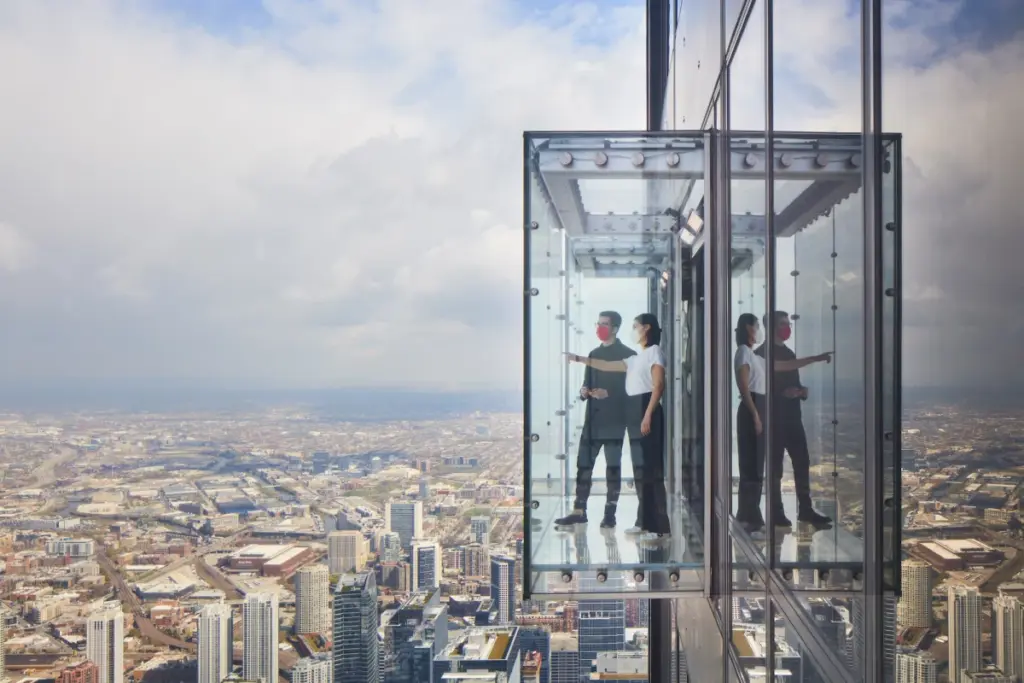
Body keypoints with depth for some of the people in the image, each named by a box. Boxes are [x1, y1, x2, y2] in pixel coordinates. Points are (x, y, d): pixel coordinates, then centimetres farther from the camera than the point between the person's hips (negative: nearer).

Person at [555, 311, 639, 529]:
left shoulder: (627, 355, -3)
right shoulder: (594, 354, 18)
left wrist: (609, 393, -21)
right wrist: (584, 391, 1)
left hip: (614, 420, -6)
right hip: (593, 419, 6)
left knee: (613, 466, 0)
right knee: (583, 464, 3)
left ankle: (610, 514, 6)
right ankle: (579, 511, 9)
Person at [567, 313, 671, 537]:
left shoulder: (654, 351, -4)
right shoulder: (636, 358, 23)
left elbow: (659, 385, -14)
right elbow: (607, 366, 27)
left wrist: (648, 415, -21)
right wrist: (578, 359, 24)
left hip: (647, 410, -9)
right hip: (636, 410, 9)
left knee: (651, 467, -12)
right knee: (641, 467, 7)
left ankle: (659, 524, -12)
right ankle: (646, 520, 10)